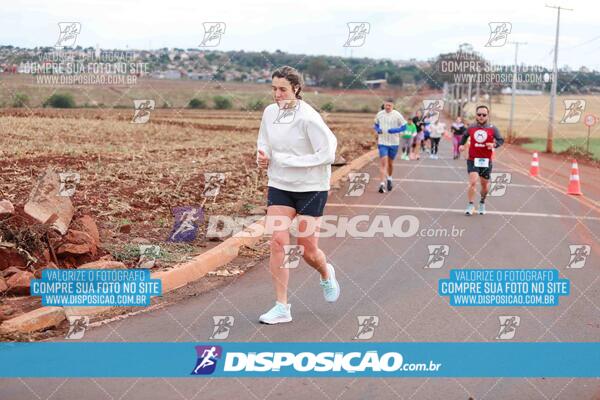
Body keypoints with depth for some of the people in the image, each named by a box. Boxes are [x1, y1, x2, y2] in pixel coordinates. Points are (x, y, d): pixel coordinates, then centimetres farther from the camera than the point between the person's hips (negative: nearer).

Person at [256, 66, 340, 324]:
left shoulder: (308, 117, -17)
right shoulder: (270, 112, 1)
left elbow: (327, 154, -20)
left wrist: (288, 160, -20)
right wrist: (262, 157, -5)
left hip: (311, 188, -4)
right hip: (279, 186, 5)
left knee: (308, 251, 3)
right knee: (277, 241, -9)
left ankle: (326, 274, 40)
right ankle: (282, 307, -2)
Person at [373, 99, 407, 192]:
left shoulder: (397, 115, -6)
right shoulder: (379, 114, 1)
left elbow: (404, 127, -1)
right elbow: (376, 125, 15)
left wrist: (394, 130, -18)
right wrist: (377, 129, -8)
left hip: (394, 143, 0)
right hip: (382, 142, 0)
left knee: (390, 163, 13)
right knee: (383, 162, -12)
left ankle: (389, 178, 39)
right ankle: (383, 183, -16)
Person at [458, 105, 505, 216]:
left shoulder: (492, 129, -1)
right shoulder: (471, 128, 3)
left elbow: (501, 140, 1)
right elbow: (464, 136, 20)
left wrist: (494, 144, -20)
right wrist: (461, 145, 3)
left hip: (486, 161, 1)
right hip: (473, 160, -1)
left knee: (485, 185, 13)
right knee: (473, 182, -16)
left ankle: (482, 202, 38)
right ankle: (470, 205, -7)